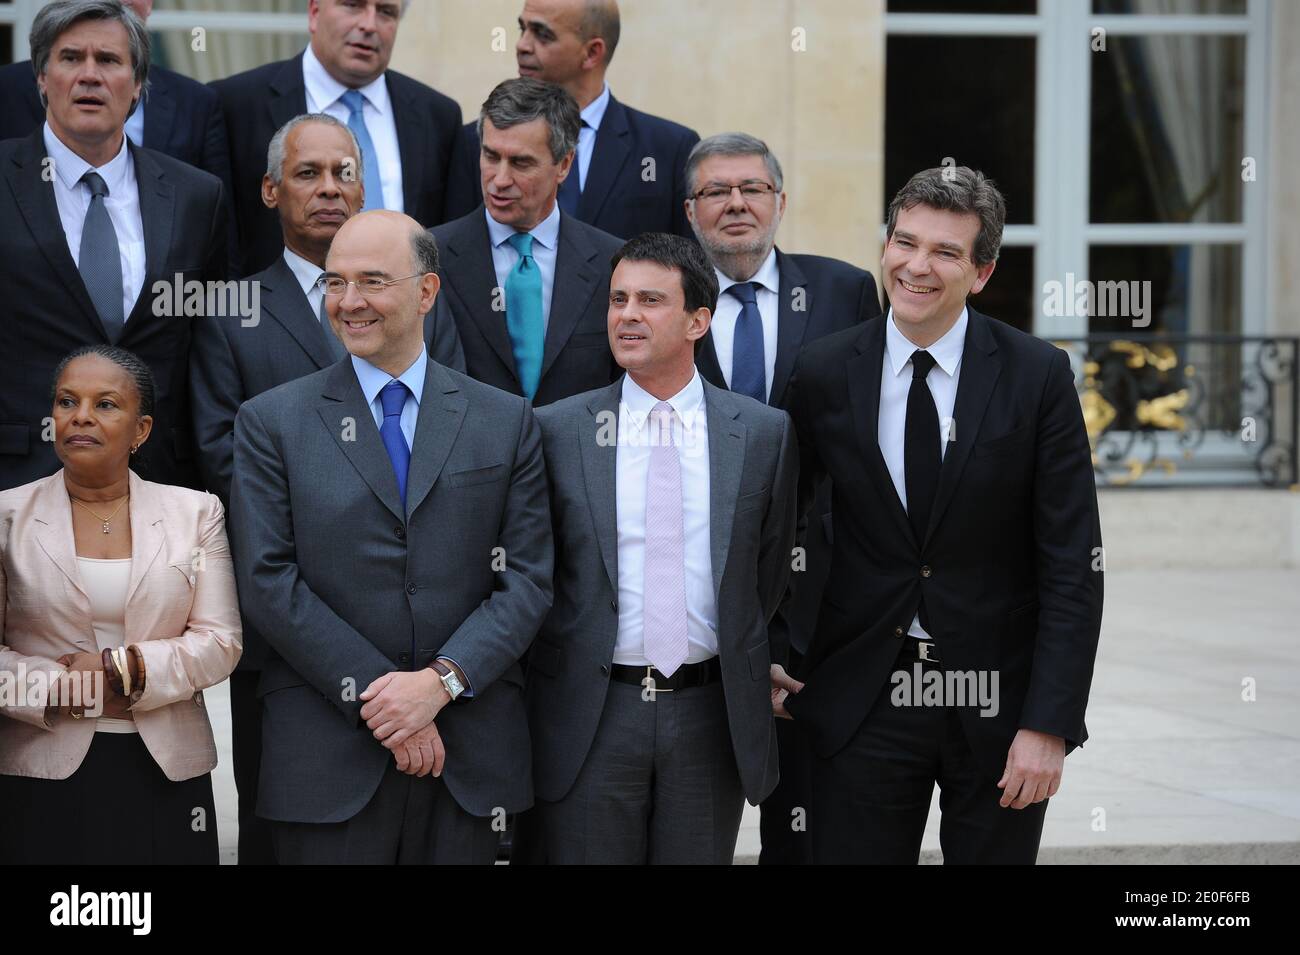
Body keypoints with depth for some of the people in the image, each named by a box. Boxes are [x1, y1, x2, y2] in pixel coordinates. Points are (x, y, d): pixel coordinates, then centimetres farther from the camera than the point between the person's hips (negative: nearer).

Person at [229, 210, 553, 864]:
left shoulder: (506, 422, 9)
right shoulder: (271, 422, 4)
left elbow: (527, 579, 2)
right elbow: (268, 581, -4)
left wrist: (442, 680, -12)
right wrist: (373, 695, -12)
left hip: (469, 757, 1)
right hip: (327, 758, -1)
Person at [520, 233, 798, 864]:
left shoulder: (765, 433, 3)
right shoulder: (556, 431, 1)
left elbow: (774, 572, 11)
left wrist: (768, 665, 9)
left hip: (711, 715, 1)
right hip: (590, 714, -1)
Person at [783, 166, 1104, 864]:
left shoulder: (1038, 376, -6)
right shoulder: (823, 374, 0)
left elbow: (1072, 565, -7)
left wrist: (1050, 725, -12)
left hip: (997, 702, -1)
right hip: (863, 701, 1)